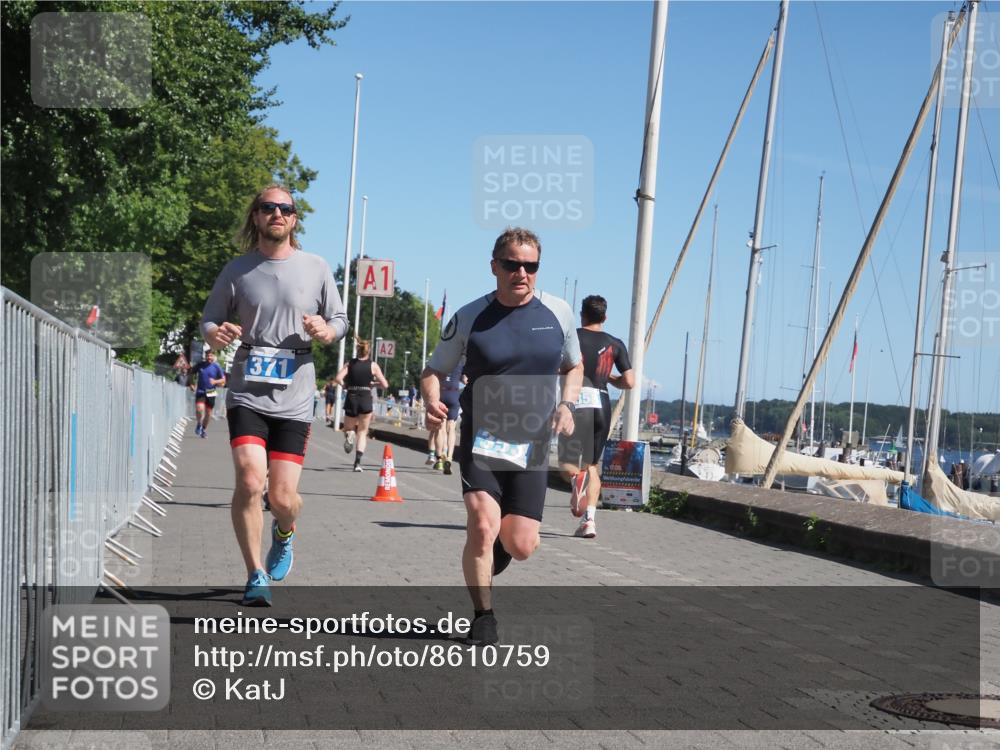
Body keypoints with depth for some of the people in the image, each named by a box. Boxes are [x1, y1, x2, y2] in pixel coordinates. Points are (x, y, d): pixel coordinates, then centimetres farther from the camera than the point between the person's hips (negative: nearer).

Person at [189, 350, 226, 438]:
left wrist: (215, 382, -19)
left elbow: (223, 380, 0)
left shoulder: (216, 367, -3)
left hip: (211, 393, 1)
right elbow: (192, 373, 16)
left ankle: (203, 429, 29)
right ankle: (199, 425, 5)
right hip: (200, 391, -1)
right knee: (199, 409, -22)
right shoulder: (200, 365, -2)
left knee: (208, 413, 8)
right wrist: (192, 384, 4)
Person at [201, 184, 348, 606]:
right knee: (249, 480, -18)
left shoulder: (315, 268, 7)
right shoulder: (237, 270, 6)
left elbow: (340, 320, 13)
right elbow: (209, 320, 12)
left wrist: (326, 332, -11)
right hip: (247, 394, 0)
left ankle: (283, 533, 36)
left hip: (294, 399, 1)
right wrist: (215, 335, -12)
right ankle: (256, 576, -1)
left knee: (282, 496, -2)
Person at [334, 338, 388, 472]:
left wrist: (345, 386, 6)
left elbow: (338, 378, -11)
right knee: (362, 432, 11)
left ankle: (349, 434, -17)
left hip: (351, 399, 1)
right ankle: (358, 462, -3)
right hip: (366, 400, -1)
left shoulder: (350, 364, 3)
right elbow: (385, 385, -4)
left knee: (349, 429, 21)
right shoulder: (373, 365, 0)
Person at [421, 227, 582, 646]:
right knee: (483, 525, -20)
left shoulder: (558, 313, 1)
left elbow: (574, 367, 16)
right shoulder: (470, 318, -4)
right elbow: (434, 371, 4)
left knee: (521, 546, -3)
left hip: (533, 446, 2)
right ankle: (483, 617, 1)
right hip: (481, 440, -2)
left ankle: (485, 567, 35)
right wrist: (432, 401, -19)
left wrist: (567, 404, -4)